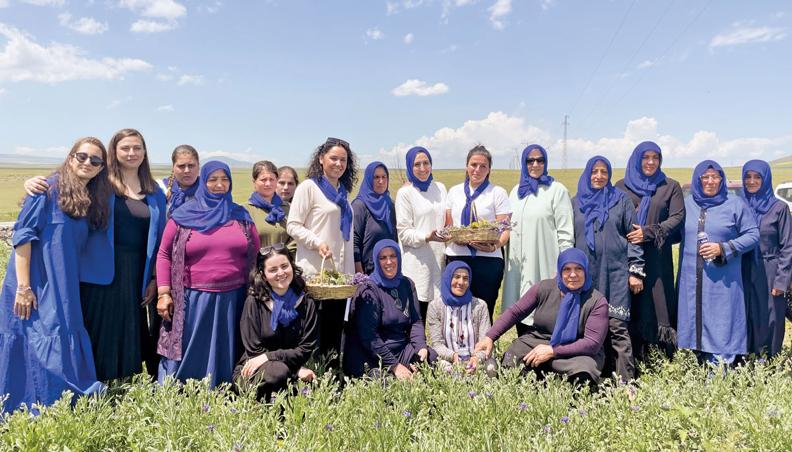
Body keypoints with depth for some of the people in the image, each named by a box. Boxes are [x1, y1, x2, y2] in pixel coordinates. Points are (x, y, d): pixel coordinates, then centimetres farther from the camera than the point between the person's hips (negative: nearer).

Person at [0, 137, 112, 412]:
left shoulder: (93, 199, 10)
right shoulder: (49, 188, -9)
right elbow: (23, 234, -14)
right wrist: (23, 286, -18)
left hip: (66, 290, 7)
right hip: (34, 288, -6)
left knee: (63, 350, 10)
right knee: (36, 350, -1)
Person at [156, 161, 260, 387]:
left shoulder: (241, 217, 9)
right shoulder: (183, 216, 3)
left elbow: (256, 256, 11)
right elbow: (164, 255, 4)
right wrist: (163, 293, -4)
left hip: (233, 300, 2)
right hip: (193, 300, -2)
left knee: (224, 358, 10)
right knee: (186, 357, 4)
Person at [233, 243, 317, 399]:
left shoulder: (306, 303, 2)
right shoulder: (254, 302, -6)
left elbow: (306, 349, -3)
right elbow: (254, 350, -10)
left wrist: (269, 356, -17)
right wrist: (297, 369, -17)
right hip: (253, 372, -3)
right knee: (278, 372, -35)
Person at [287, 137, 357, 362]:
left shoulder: (342, 191, 17)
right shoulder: (309, 187, -4)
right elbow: (293, 226, -9)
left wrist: (351, 272, 17)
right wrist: (317, 243, -22)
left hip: (340, 273, 7)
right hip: (315, 273, -7)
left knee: (335, 329, 11)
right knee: (314, 333, -1)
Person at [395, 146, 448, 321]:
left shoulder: (440, 188, 15)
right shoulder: (405, 193, -1)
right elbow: (403, 232, -6)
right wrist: (427, 237, -20)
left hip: (440, 258, 5)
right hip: (417, 262, -5)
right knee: (418, 314, -5)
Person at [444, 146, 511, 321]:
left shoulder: (498, 192, 6)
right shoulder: (454, 191, 15)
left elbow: (505, 229, -1)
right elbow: (448, 226, 16)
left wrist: (495, 245, -22)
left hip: (487, 258, -2)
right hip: (457, 256, 3)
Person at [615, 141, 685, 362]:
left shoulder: (671, 186, 11)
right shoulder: (622, 186, 12)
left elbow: (677, 217, 0)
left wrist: (648, 232, -11)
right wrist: (625, 238, -8)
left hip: (657, 257, 0)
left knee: (657, 301, -2)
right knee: (630, 305, -1)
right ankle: (633, 359, 4)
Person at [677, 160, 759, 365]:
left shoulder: (736, 204, 1)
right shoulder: (686, 203, 10)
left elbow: (753, 235, 0)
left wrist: (723, 248, -11)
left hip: (722, 282, -3)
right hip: (691, 281, 3)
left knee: (720, 330, -3)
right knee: (695, 324, 7)